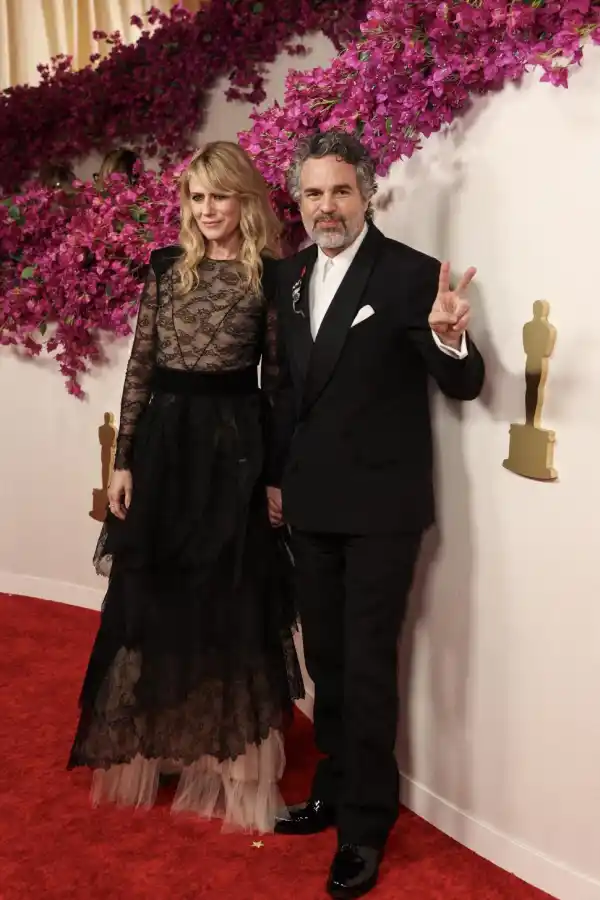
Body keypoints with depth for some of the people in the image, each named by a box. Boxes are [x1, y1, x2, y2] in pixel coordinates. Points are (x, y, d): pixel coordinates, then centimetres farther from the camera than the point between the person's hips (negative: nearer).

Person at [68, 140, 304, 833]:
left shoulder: (271, 276, -1)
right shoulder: (166, 267, 7)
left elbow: (279, 381, -1)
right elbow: (140, 367, 5)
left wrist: (277, 474, -4)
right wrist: (123, 460, 1)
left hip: (233, 446, -3)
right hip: (163, 440, 3)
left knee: (230, 601, 4)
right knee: (151, 595, 10)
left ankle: (226, 764, 19)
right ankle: (148, 749, 29)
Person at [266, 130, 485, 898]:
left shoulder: (412, 273, -11)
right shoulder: (290, 275, 7)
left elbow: (464, 387, -12)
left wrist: (450, 339, -33)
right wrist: (275, 475, 17)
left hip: (380, 505, -6)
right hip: (311, 502, 6)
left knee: (367, 666, 1)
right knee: (325, 659, 17)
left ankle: (366, 825, 18)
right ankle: (336, 788, 36)